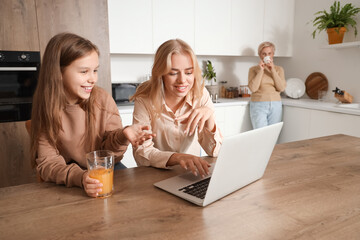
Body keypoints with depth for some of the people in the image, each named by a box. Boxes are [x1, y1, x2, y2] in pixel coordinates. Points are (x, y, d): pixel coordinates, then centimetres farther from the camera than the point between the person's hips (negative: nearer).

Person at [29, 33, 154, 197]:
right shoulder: (45, 107, -11)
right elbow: (47, 162, -15)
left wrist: (121, 137, -28)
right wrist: (79, 177, -35)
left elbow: (109, 153, -6)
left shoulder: (103, 100, -10)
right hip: (67, 183, -1)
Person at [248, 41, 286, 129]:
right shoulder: (253, 69, 6)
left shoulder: (279, 69, 13)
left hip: (275, 106, 2)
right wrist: (261, 70, -8)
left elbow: (282, 88, -1)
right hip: (258, 105, -2)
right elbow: (253, 88, -8)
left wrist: (273, 70, -6)